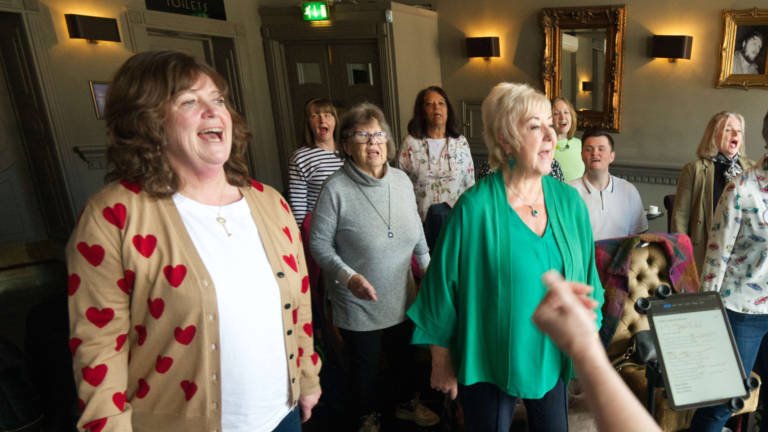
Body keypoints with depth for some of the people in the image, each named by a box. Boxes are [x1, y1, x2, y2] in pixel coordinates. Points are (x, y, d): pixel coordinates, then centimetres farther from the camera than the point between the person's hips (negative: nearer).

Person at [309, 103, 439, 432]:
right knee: (366, 364, 17)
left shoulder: (402, 181, -2)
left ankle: (407, 403, 54)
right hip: (358, 303, -4)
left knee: (403, 355, 25)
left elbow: (416, 231, 9)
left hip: (402, 298, 5)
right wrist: (348, 276, -25)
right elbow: (320, 244, -15)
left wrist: (427, 265, 10)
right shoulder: (336, 189, -20)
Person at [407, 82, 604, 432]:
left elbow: (584, 281, 6)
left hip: (554, 359, 4)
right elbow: (443, 286, -13)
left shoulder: (569, 202, -5)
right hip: (490, 363, -4)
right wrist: (442, 363, -6)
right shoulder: (475, 208, -20)